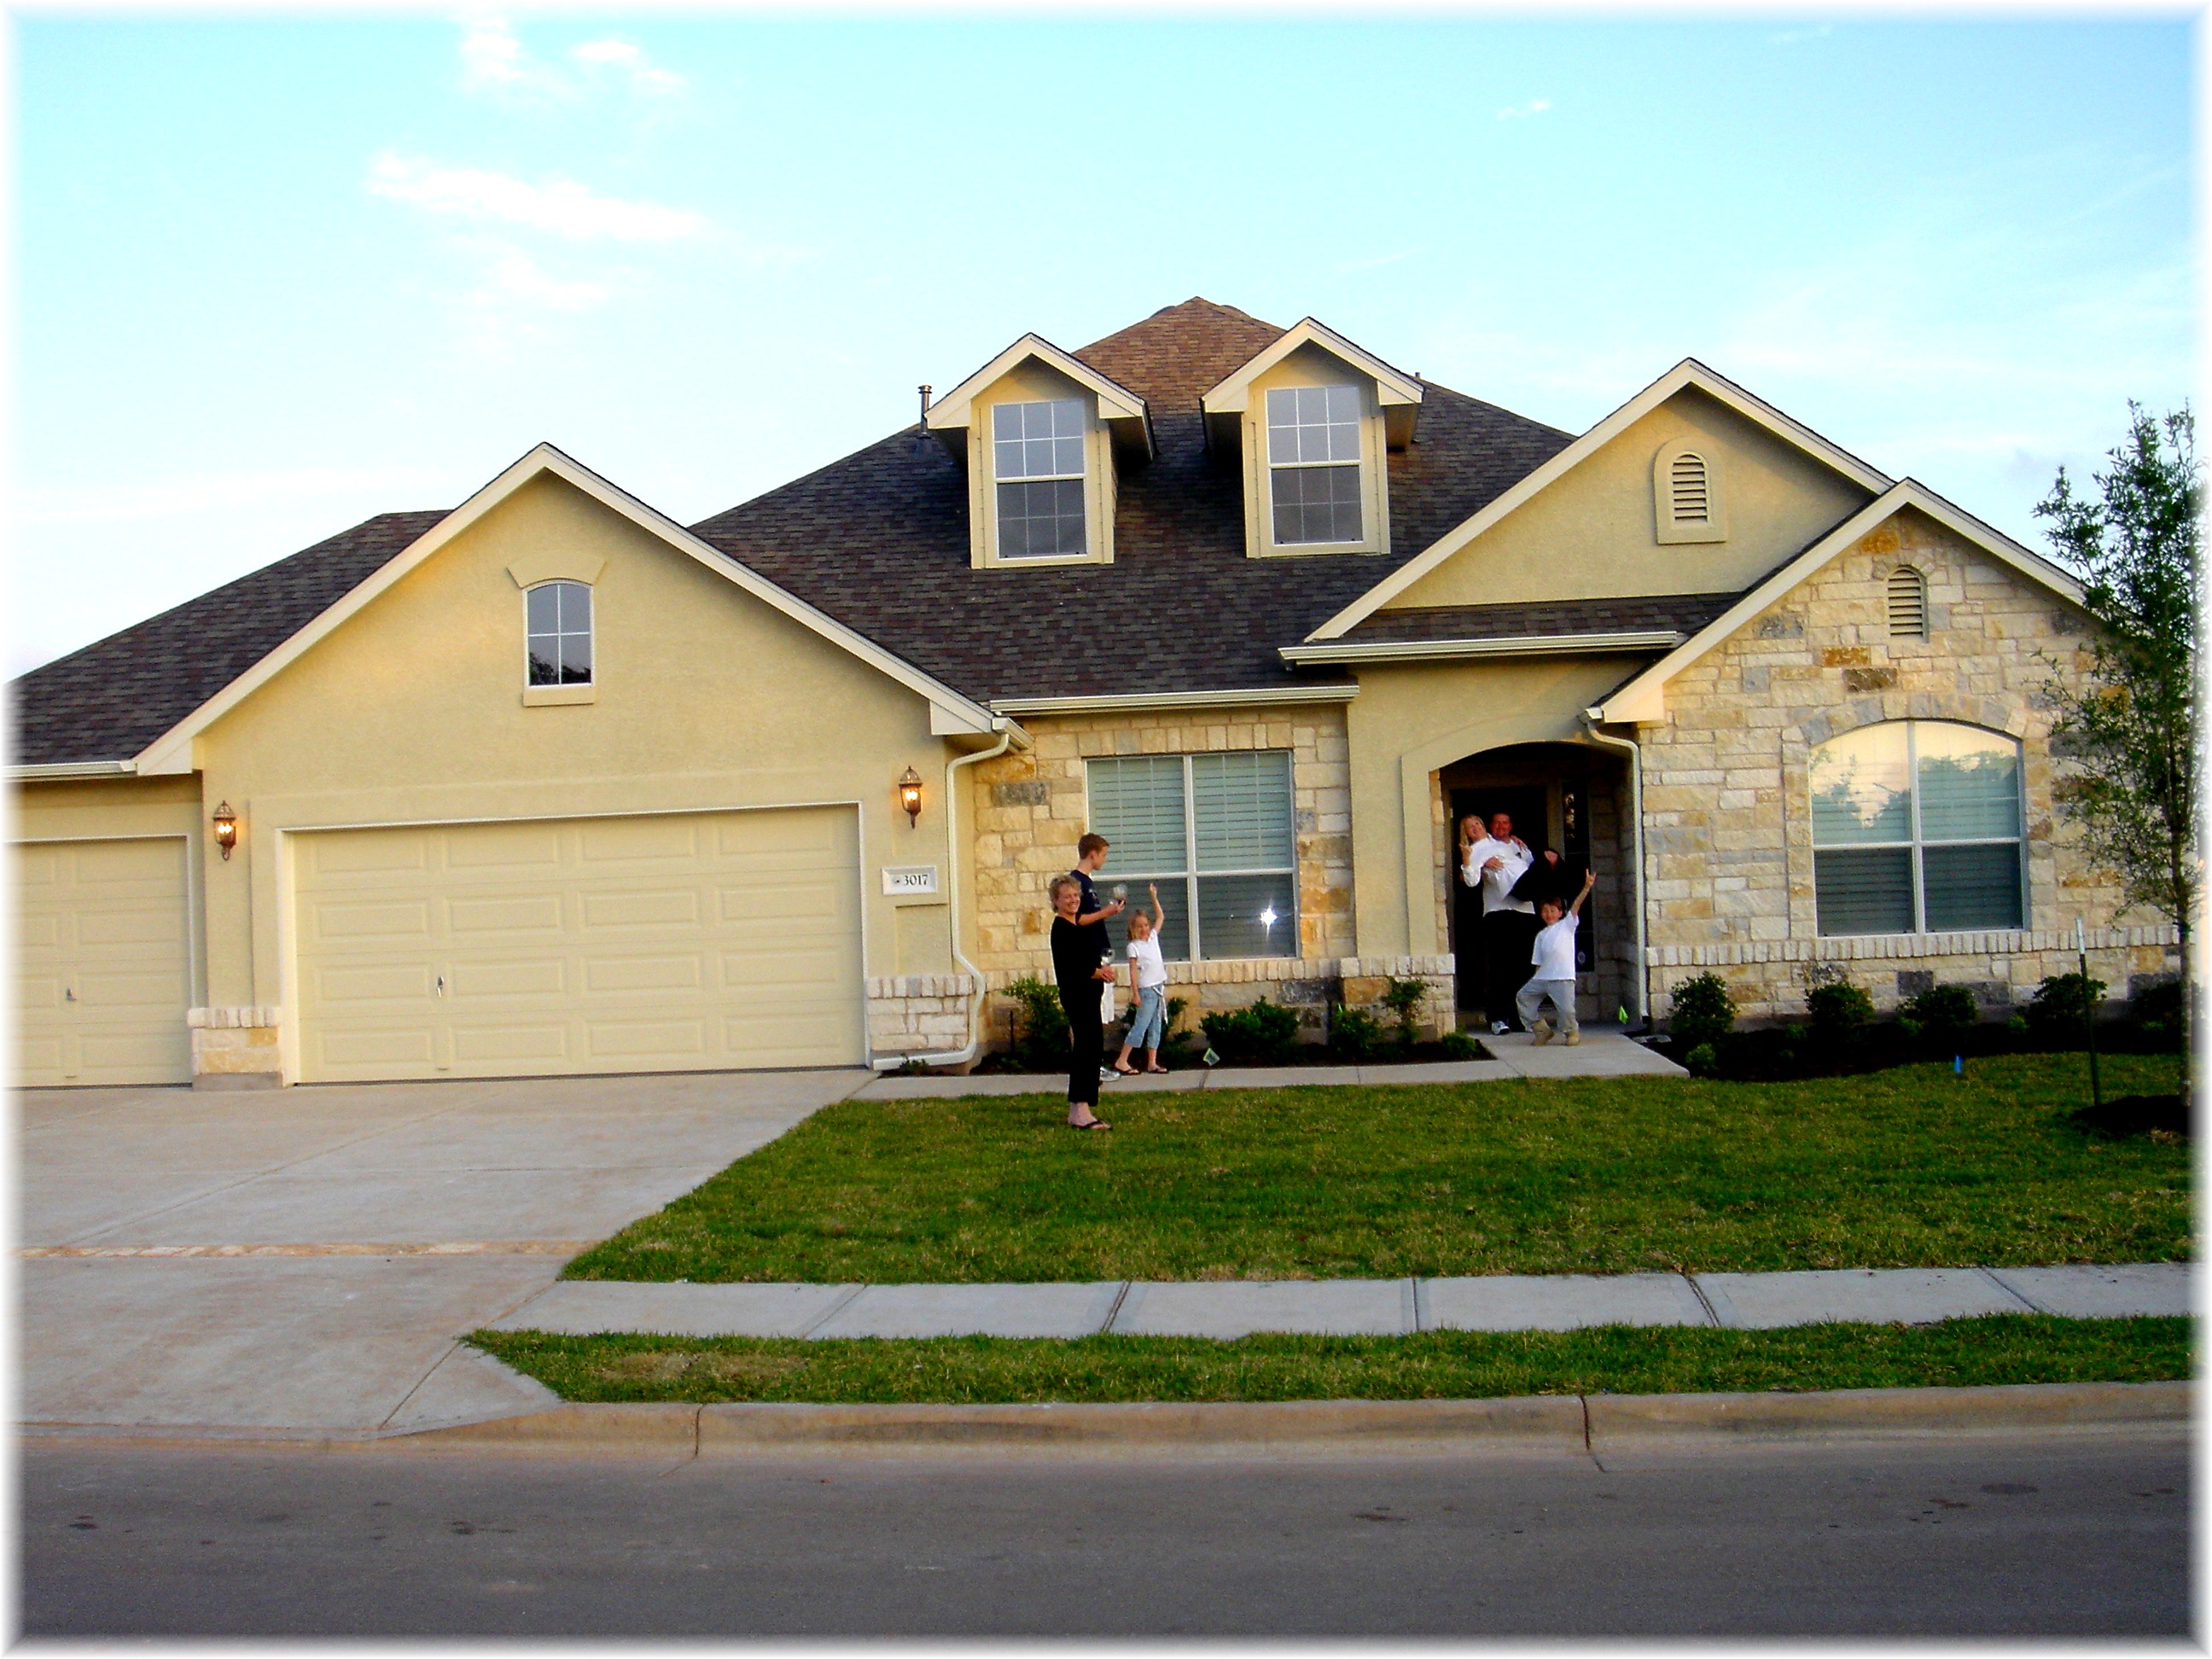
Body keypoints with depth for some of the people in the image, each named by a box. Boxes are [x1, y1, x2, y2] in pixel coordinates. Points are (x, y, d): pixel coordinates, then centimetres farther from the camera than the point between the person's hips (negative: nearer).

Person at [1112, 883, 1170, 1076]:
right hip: (1146, 990, -7)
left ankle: (1152, 1062, 10)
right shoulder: (1134, 947, -8)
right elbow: (1133, 972, -10)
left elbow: (1160, 917, 19)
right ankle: (1121, 1061, -4)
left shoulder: (1153, 938, 10)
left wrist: (1154, 897, 11)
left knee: (1156, 1027, 7)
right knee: (1140, 1026, -8)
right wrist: (1135, 994, -15)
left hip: (1159, 988, 7)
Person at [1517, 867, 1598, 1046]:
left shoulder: (1566, 925, 8)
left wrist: (1587, 887, -19)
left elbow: (1576, 906, -6)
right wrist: (1538, 977, 5)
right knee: (1523, 997, 1)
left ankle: (1571, 1032, 14)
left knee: (1565, 1007, -14)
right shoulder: (1541, 935, 19)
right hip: (1542, 977, 5)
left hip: (1563, 977, -5)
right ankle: (1540, 1029, 12)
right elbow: (1538, 962, 17)